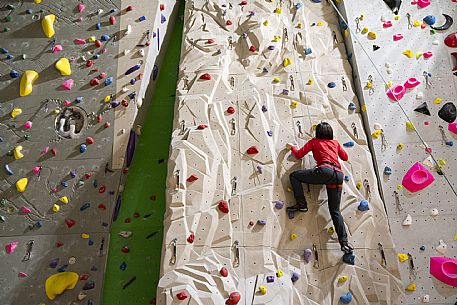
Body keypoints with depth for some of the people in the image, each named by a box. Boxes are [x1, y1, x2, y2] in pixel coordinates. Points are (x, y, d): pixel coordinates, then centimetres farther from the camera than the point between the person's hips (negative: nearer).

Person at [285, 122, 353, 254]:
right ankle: (344, 242, -1)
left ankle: (301, 204, -2)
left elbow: (299, 155, 14)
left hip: (325, 171, -6)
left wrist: (291, 147, 33)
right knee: (335, 210, 7)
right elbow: (345, 157, 34)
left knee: (294, 175, 7)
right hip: (338, 175, 6)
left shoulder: (314, 141, 16)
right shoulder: (335, 142, 27)